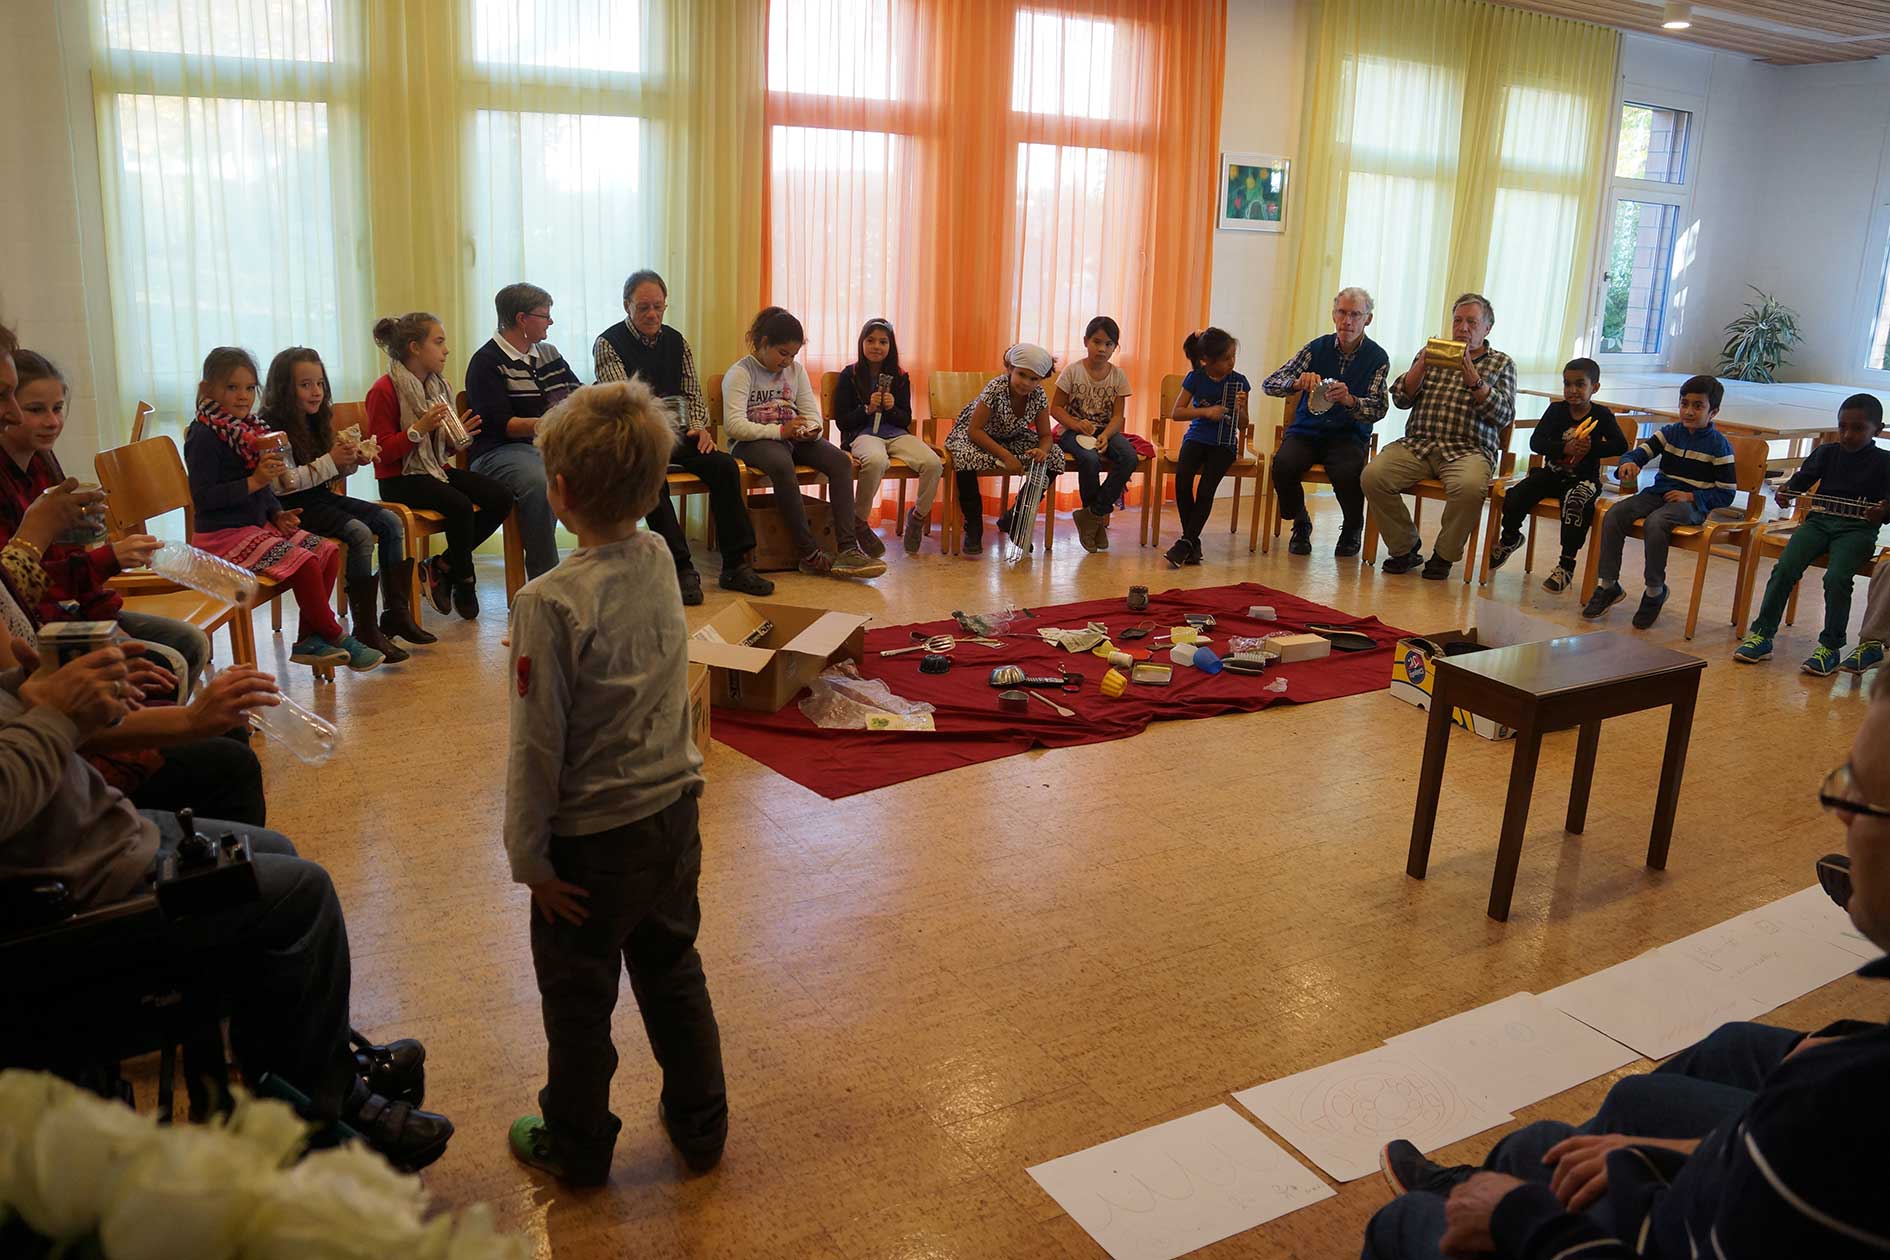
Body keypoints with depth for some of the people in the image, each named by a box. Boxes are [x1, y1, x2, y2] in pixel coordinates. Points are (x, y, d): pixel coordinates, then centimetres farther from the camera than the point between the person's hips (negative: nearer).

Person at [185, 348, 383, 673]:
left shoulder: (248, 429, 13)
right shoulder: (205, 436, -14)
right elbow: (202, 497, -22)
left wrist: (278, 514, 5)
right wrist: (254, 482, -26)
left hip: (258, 525, 9)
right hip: (224, 535, -9)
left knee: (328, 551, -2)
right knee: (304, 562, -23)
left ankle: (308, 640, 0)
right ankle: (336, 637, -6)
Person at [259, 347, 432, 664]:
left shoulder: (317, 421, 13)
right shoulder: (273, 428, -14)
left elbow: (334, 472, 19)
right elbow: (284, 482, -24)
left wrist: (350, 460, -3)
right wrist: (330, 462, -21)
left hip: (323, 498, 9)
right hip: (294, 508, -9)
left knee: (391, 522, -3)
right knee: (360, 533, -27)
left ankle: (397, 613, 0)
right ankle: (366, 629, -22)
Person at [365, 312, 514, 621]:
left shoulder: (437, 386, 13)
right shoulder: (384, 391, -11)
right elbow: (383, 453, -16)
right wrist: (419, 429, -27)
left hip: (437, 469, 8)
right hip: (400, 479, -8)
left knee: (501, 497, -12)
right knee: (460, 505, -32)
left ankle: (443, 566, -2)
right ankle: (465, 583, -10)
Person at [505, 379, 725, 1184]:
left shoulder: (552, 603, -23)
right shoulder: (658, 561, -5)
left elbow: (538, 744, -18)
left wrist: (528, 853, -9)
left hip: (594, 840, -6)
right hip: (674, 814, 6)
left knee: (579, 999, 15)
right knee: (672, 973, 22)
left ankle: (577, 1147, 35)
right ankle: (700, 1125, 37)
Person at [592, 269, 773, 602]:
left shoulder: (676, 342, 13)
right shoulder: (608, 344, -4)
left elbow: (692, 392, 14)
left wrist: (699, 427, -7)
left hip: (675, 434, 5)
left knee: (724, 465, -20)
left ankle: (735, 565, -16)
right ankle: (681, 568, -31)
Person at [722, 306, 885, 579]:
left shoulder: (795, 370, 16)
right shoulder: (739, 373, -5)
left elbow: (812, 413, 13)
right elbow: (733, 424, -18)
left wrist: (811, 431, -13)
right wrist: (779, 431, -25)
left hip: (793, 439, 6)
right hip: (753, 442, -6)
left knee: (841, 461, -20)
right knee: (782, 465, -40)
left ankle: (847, 548, -30)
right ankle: (809, 553, -35)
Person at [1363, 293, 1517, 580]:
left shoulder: (1501, 363, 14)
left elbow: (1504, 415, -1)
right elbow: (1400, 398, 10)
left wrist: (1472, 378, -10)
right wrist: (1422, 365, -5)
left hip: (1468, 449, -2)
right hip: (1417, 444, 3)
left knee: (1469, 487, -37)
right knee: (1373, 476, -26)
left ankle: (1444, 555, -12)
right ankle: (1405, 549, -8)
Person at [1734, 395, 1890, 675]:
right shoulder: (1826, 452, 15)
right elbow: (1803, 477, 9)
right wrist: (1785, 491, -14)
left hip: (1858, 528, -3)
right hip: (1819, 519, 3)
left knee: (1836, 577, -27)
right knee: (1785, 568, -19)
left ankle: (1831, 647, -14)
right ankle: (1762, 635, -12)